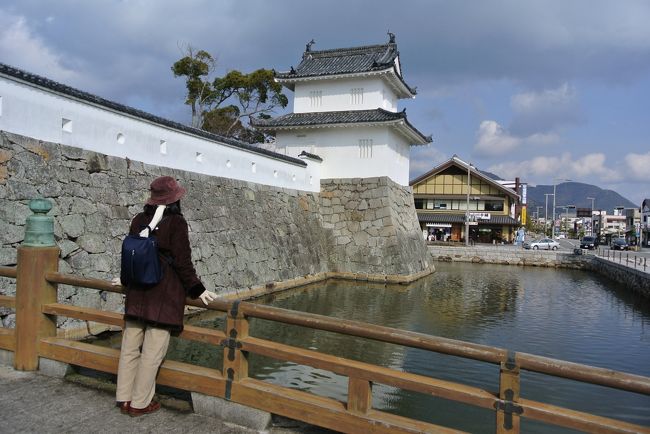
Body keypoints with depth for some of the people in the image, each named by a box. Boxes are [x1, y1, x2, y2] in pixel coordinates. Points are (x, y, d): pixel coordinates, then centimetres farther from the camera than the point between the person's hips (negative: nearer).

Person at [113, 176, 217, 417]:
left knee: (130, 346, 13)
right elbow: (182, 261, -12)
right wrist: (197, 290, -3)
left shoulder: (139, 220, 7)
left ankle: (124, 398, 24)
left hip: (137, 291, 7)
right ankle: (139, 403, 10)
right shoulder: (176, 222, -11)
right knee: (153, 350, 2)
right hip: (164, 294, -6)